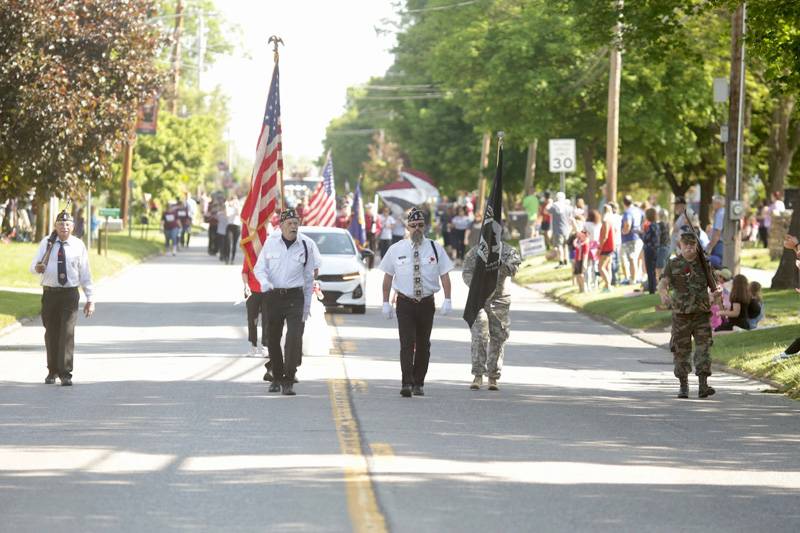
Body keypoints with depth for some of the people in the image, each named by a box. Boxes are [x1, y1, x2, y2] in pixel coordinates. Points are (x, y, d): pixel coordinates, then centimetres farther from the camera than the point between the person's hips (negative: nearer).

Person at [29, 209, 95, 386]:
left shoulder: (78, 245, 2)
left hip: (70, 294, -2)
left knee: (67, 332, -11)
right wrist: (37, 268, -24)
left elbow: (85, 274, 4)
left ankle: (65, 374, -10)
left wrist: (90, 299, 0)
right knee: (51, 333, 9)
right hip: (50, 293, 2)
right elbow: (33, 266, 2)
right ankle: (52, 371, 22)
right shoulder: (47, 243, 4)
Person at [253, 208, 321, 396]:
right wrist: (264, 282, -18)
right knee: (272, 339, 10)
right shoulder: (271, 242, -1)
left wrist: (307, 305, 8)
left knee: (294, 338, -15)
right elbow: (259, 268, 5)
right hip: (272, 296, 2)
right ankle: (277, 378, 28)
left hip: (295, 297, -2)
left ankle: (288, 382, -12)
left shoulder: (307, 245, -1)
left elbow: (309, 277, 7)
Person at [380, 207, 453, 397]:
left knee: (423, 345, 8)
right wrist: (386, 303, 3)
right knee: (407, 344, -13)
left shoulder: (435, 248, 3)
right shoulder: (396, 250, 3)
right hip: (405, 303, -2)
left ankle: (418, 384, 18)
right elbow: (388, 277, 7)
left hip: (427, 303, 2)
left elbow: (444, 275, 2)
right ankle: (406, 384, -20)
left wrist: (447, 300, -9)